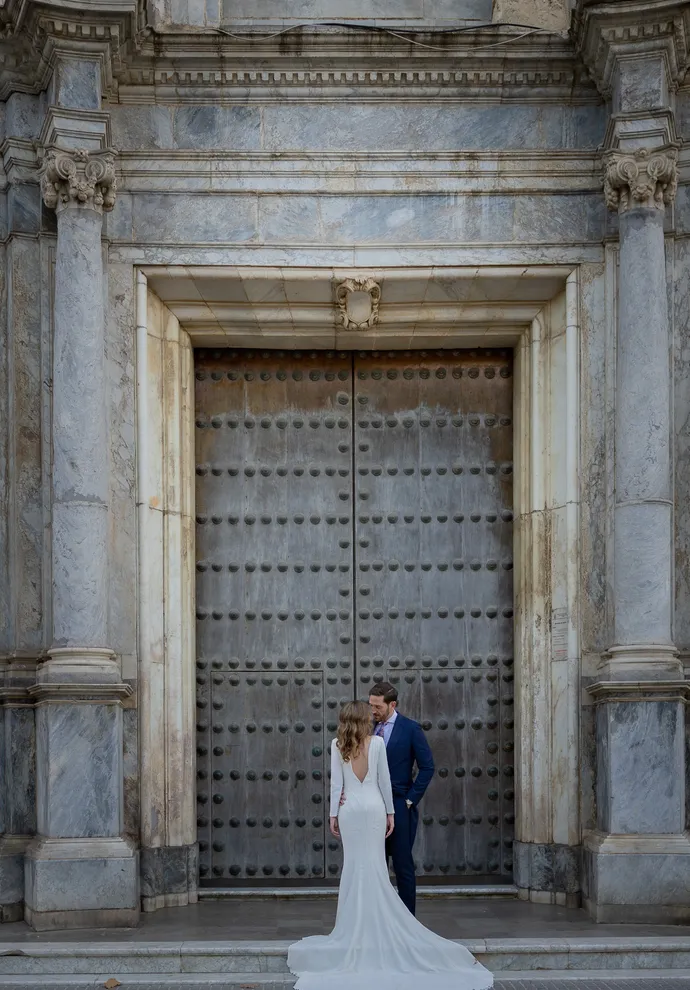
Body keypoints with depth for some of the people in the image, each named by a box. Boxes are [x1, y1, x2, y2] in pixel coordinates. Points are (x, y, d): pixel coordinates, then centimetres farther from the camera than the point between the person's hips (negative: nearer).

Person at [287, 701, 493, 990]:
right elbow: (384, 780, 0)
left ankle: (356, 924, 5)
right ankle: (377, 922, 0)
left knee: (353, 866, 4)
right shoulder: (377, 742, -2)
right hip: (374, 807, -1)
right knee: (375, 867, 1)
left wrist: (334, 814, 4)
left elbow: (336, 782, -2)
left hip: (349, 809, 1)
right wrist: (390, 812, 7)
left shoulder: (337, 745, -1)